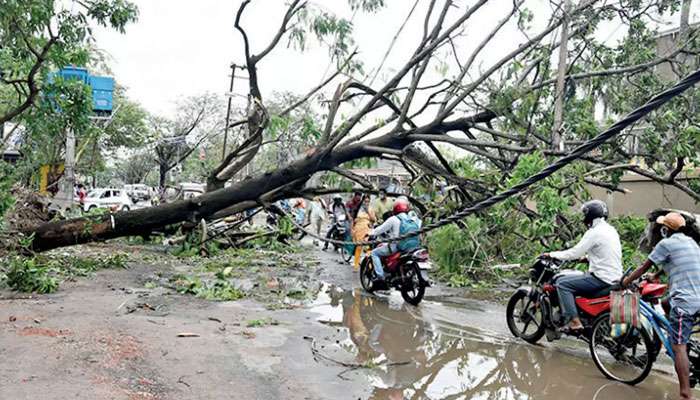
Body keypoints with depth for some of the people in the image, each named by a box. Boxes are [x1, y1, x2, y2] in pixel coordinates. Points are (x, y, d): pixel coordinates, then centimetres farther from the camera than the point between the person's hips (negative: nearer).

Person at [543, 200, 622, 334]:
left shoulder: (594, 232, -15)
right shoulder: (611, 230, 13)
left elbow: (574, 253, -16)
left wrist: (552, 254, -5)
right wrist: (585, 258, 29)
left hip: (602, 278, -10)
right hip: (615, 277, 10)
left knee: (562, 283, -9)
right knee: (573, 281, 27)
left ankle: (574, 322, -15)